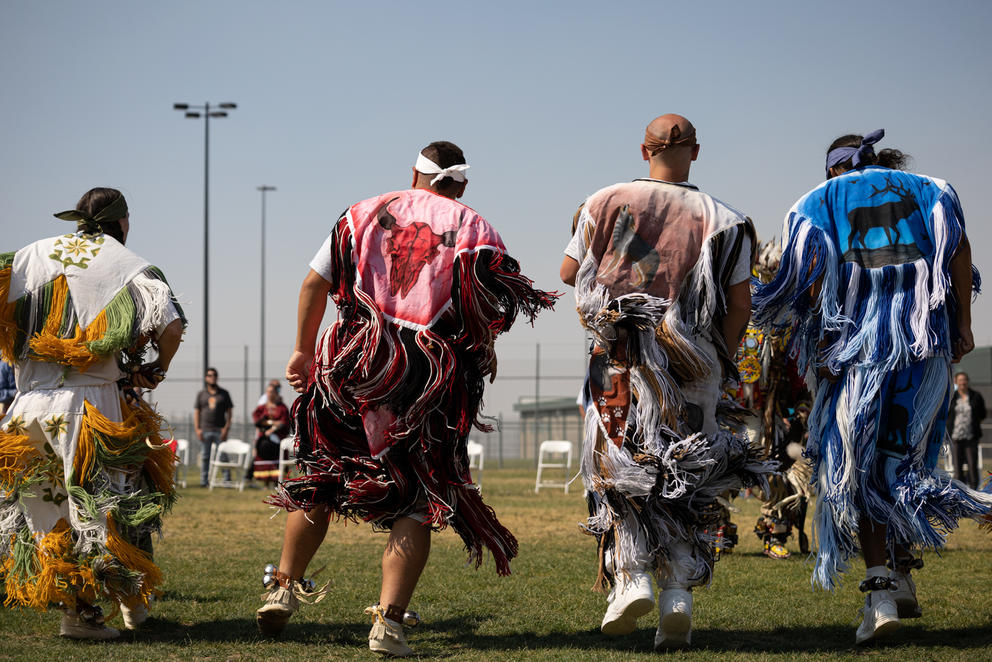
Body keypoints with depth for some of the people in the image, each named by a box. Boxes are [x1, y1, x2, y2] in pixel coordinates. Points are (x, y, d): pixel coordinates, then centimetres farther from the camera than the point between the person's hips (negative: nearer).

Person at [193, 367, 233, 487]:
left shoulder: (224, 394, 10)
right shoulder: (201, 394, 12)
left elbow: (229, 412, 6)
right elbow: (196, 412, 10)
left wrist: (226, 428, -5)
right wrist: (197, 429, -1)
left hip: (220, 430, -1)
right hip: (205, 430, 1)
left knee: (223, 456, -5)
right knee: (204, 456, 3)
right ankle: (204, 480, 7)